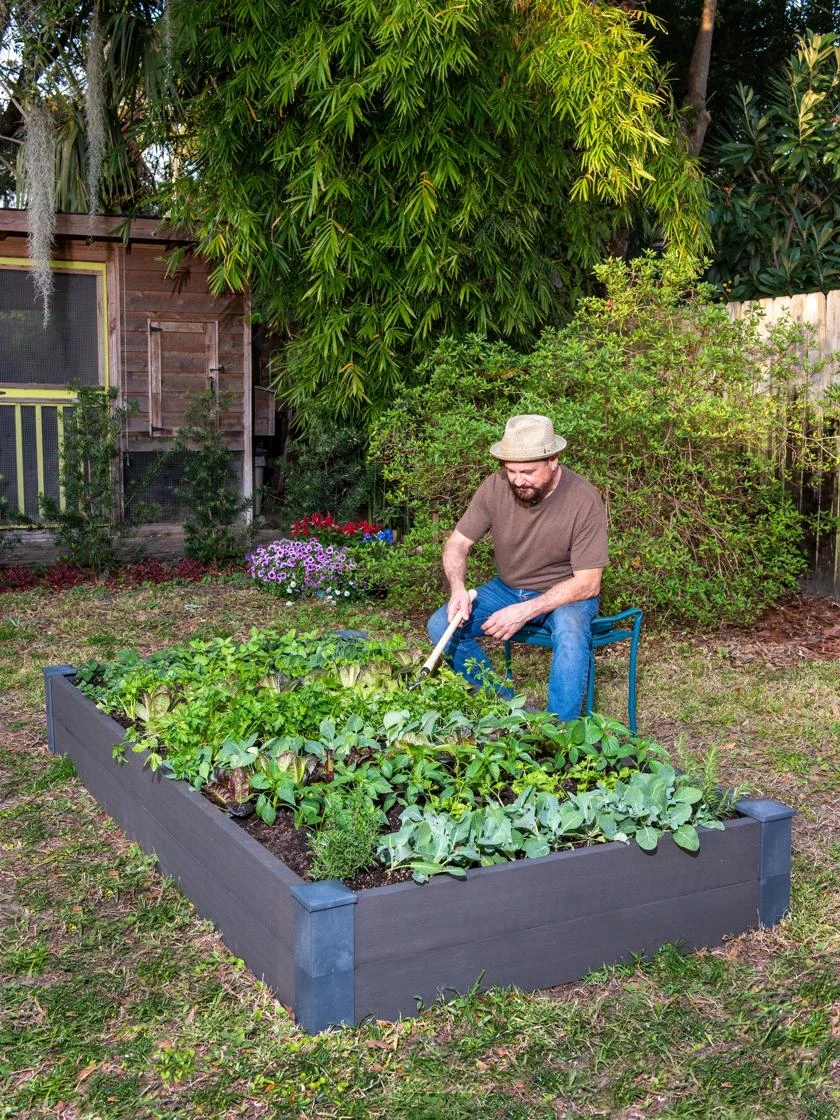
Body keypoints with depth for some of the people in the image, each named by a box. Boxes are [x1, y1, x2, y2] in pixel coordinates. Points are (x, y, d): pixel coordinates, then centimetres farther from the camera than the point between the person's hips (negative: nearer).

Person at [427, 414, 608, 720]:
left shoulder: (584, 500, -24)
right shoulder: (495, 487, -15)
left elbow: (588, 583, -22)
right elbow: (457, 543, -5)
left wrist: (526, 611, -32)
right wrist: (458, 589, -27)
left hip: (567, 594, -4)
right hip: (508, 588, 4)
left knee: (570, 633, -38)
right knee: (441, 626, -15)